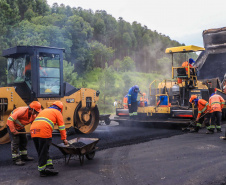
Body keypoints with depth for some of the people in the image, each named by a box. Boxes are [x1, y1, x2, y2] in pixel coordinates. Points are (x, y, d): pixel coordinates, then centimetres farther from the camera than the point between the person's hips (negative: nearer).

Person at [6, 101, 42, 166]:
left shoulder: (33, 115, -10)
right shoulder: (22, 111, -35)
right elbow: (10, 119, -36)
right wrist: (13, 131, -32)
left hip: (20, 127, 8)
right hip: (12, 126, -8)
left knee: (24, 141, 13)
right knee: (15, 142, -11)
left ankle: (24, 156, 27)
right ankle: (15, 159, -4)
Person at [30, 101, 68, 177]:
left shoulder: (44, 110, 35)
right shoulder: (57, 112, 16)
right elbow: (61, 127, 14)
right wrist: (64, 139, 20)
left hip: (33, 131, 6)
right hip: (44, 132, -6)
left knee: (42, 151, 15)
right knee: (43, 152, 2)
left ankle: (49, 166, 10)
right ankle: (42, 170, 8)